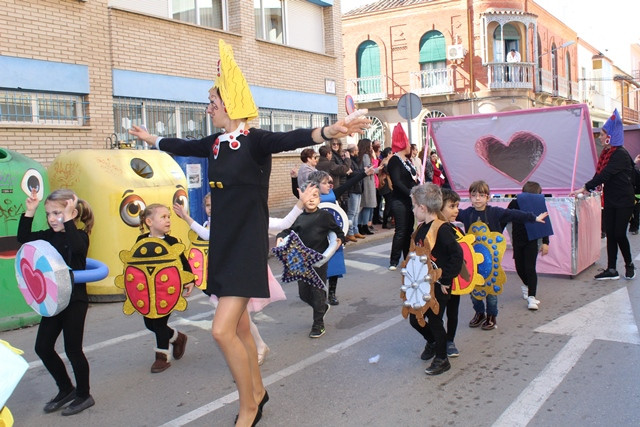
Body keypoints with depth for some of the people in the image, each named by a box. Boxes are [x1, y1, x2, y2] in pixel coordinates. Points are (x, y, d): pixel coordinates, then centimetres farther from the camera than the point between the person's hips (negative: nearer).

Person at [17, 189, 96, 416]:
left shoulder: (80, 235, -15)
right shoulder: (50, 235, 5)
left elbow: (76, 246, -37)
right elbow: (23, 237, 6)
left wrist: (68, 219, -36)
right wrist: (29, 212, -5)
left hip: (75, 299, -7)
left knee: (72, 349, 1)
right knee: (43, 347, 11)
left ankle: (84, 395, 20)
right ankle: (66, 389, 29)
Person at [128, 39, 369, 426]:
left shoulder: (254, 140, -13)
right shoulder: (215, 143, 9)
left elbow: (291, 139, -31)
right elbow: (182, 146, 27)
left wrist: (329, 131, -50)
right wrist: (150, 138, 43)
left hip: (248, 245, -8)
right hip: (222, 243, 8)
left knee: (222, 330, -12)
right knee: (238, 326, 16)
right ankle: (257, 391, 36)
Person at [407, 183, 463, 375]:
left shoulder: (441, 230, -22)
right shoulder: (420, 228, 5)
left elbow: (457, 254, -27)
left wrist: (446, 279, -23)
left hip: (438, 285, -8)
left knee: (434, 321, 4)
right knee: (414, 319, 15)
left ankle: (442, 359, 23)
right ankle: (432, 342, 43)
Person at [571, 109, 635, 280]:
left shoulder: (621, 154, -16)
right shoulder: (606, 153, 10)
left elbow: (605, 174, -23)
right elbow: (600, 175, 12)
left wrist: (585, 188, -22)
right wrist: (588, 188, 0)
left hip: (623, 201, -8)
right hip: (610, 200, 8)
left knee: (619, 234, -4)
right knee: (610, 234, 5)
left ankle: (629, 265, 18)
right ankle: (611, 270, 8)